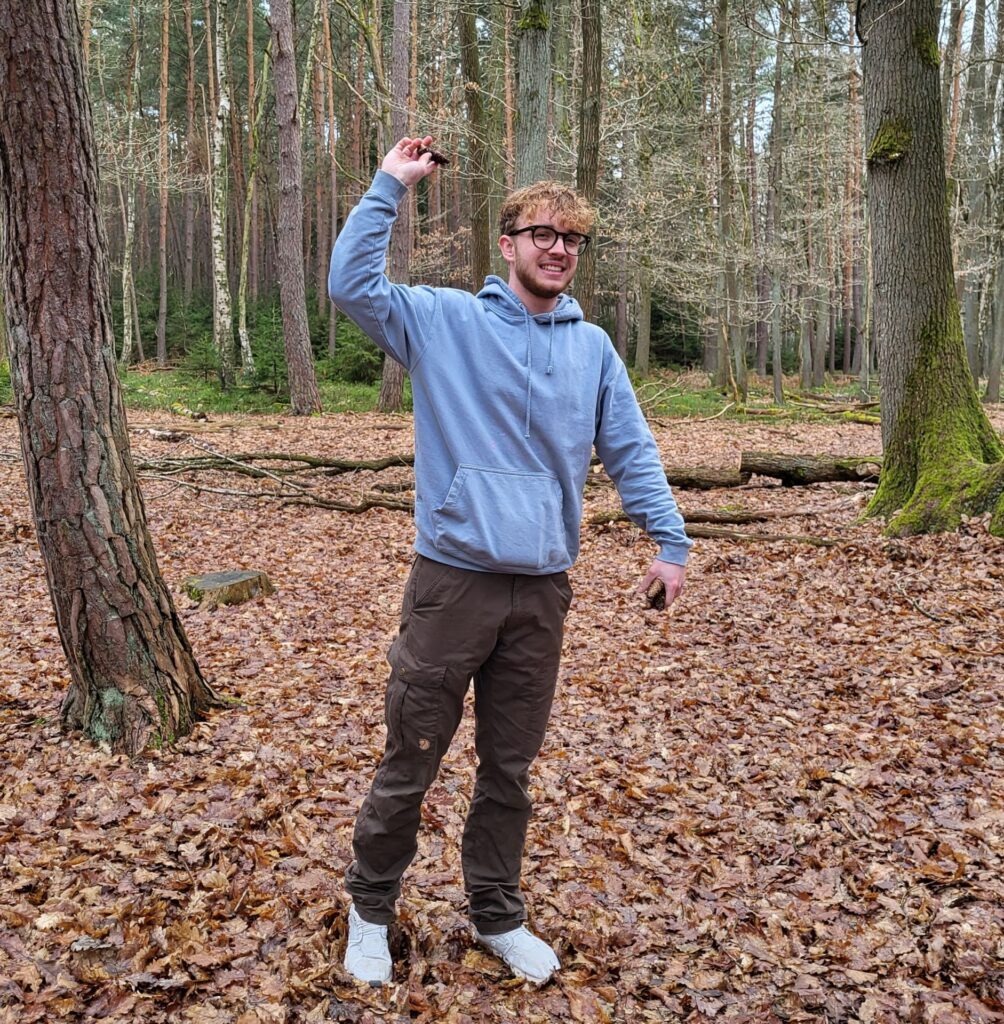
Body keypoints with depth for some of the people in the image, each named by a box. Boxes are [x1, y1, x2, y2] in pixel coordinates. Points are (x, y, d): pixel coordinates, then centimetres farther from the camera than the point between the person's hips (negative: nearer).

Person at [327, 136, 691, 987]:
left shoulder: (592, 347, 9)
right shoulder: (444, 319, 1)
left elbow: (632, 452, 11)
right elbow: (352, 285, -12)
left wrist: (672, 542, 3)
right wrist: (390, 186, -11)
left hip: (543, 589, 3)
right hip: (452, 581, -3)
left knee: (511, 770, 15)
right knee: (410, 764, 8)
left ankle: (498, 915, 35)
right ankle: (371, 909, 31)